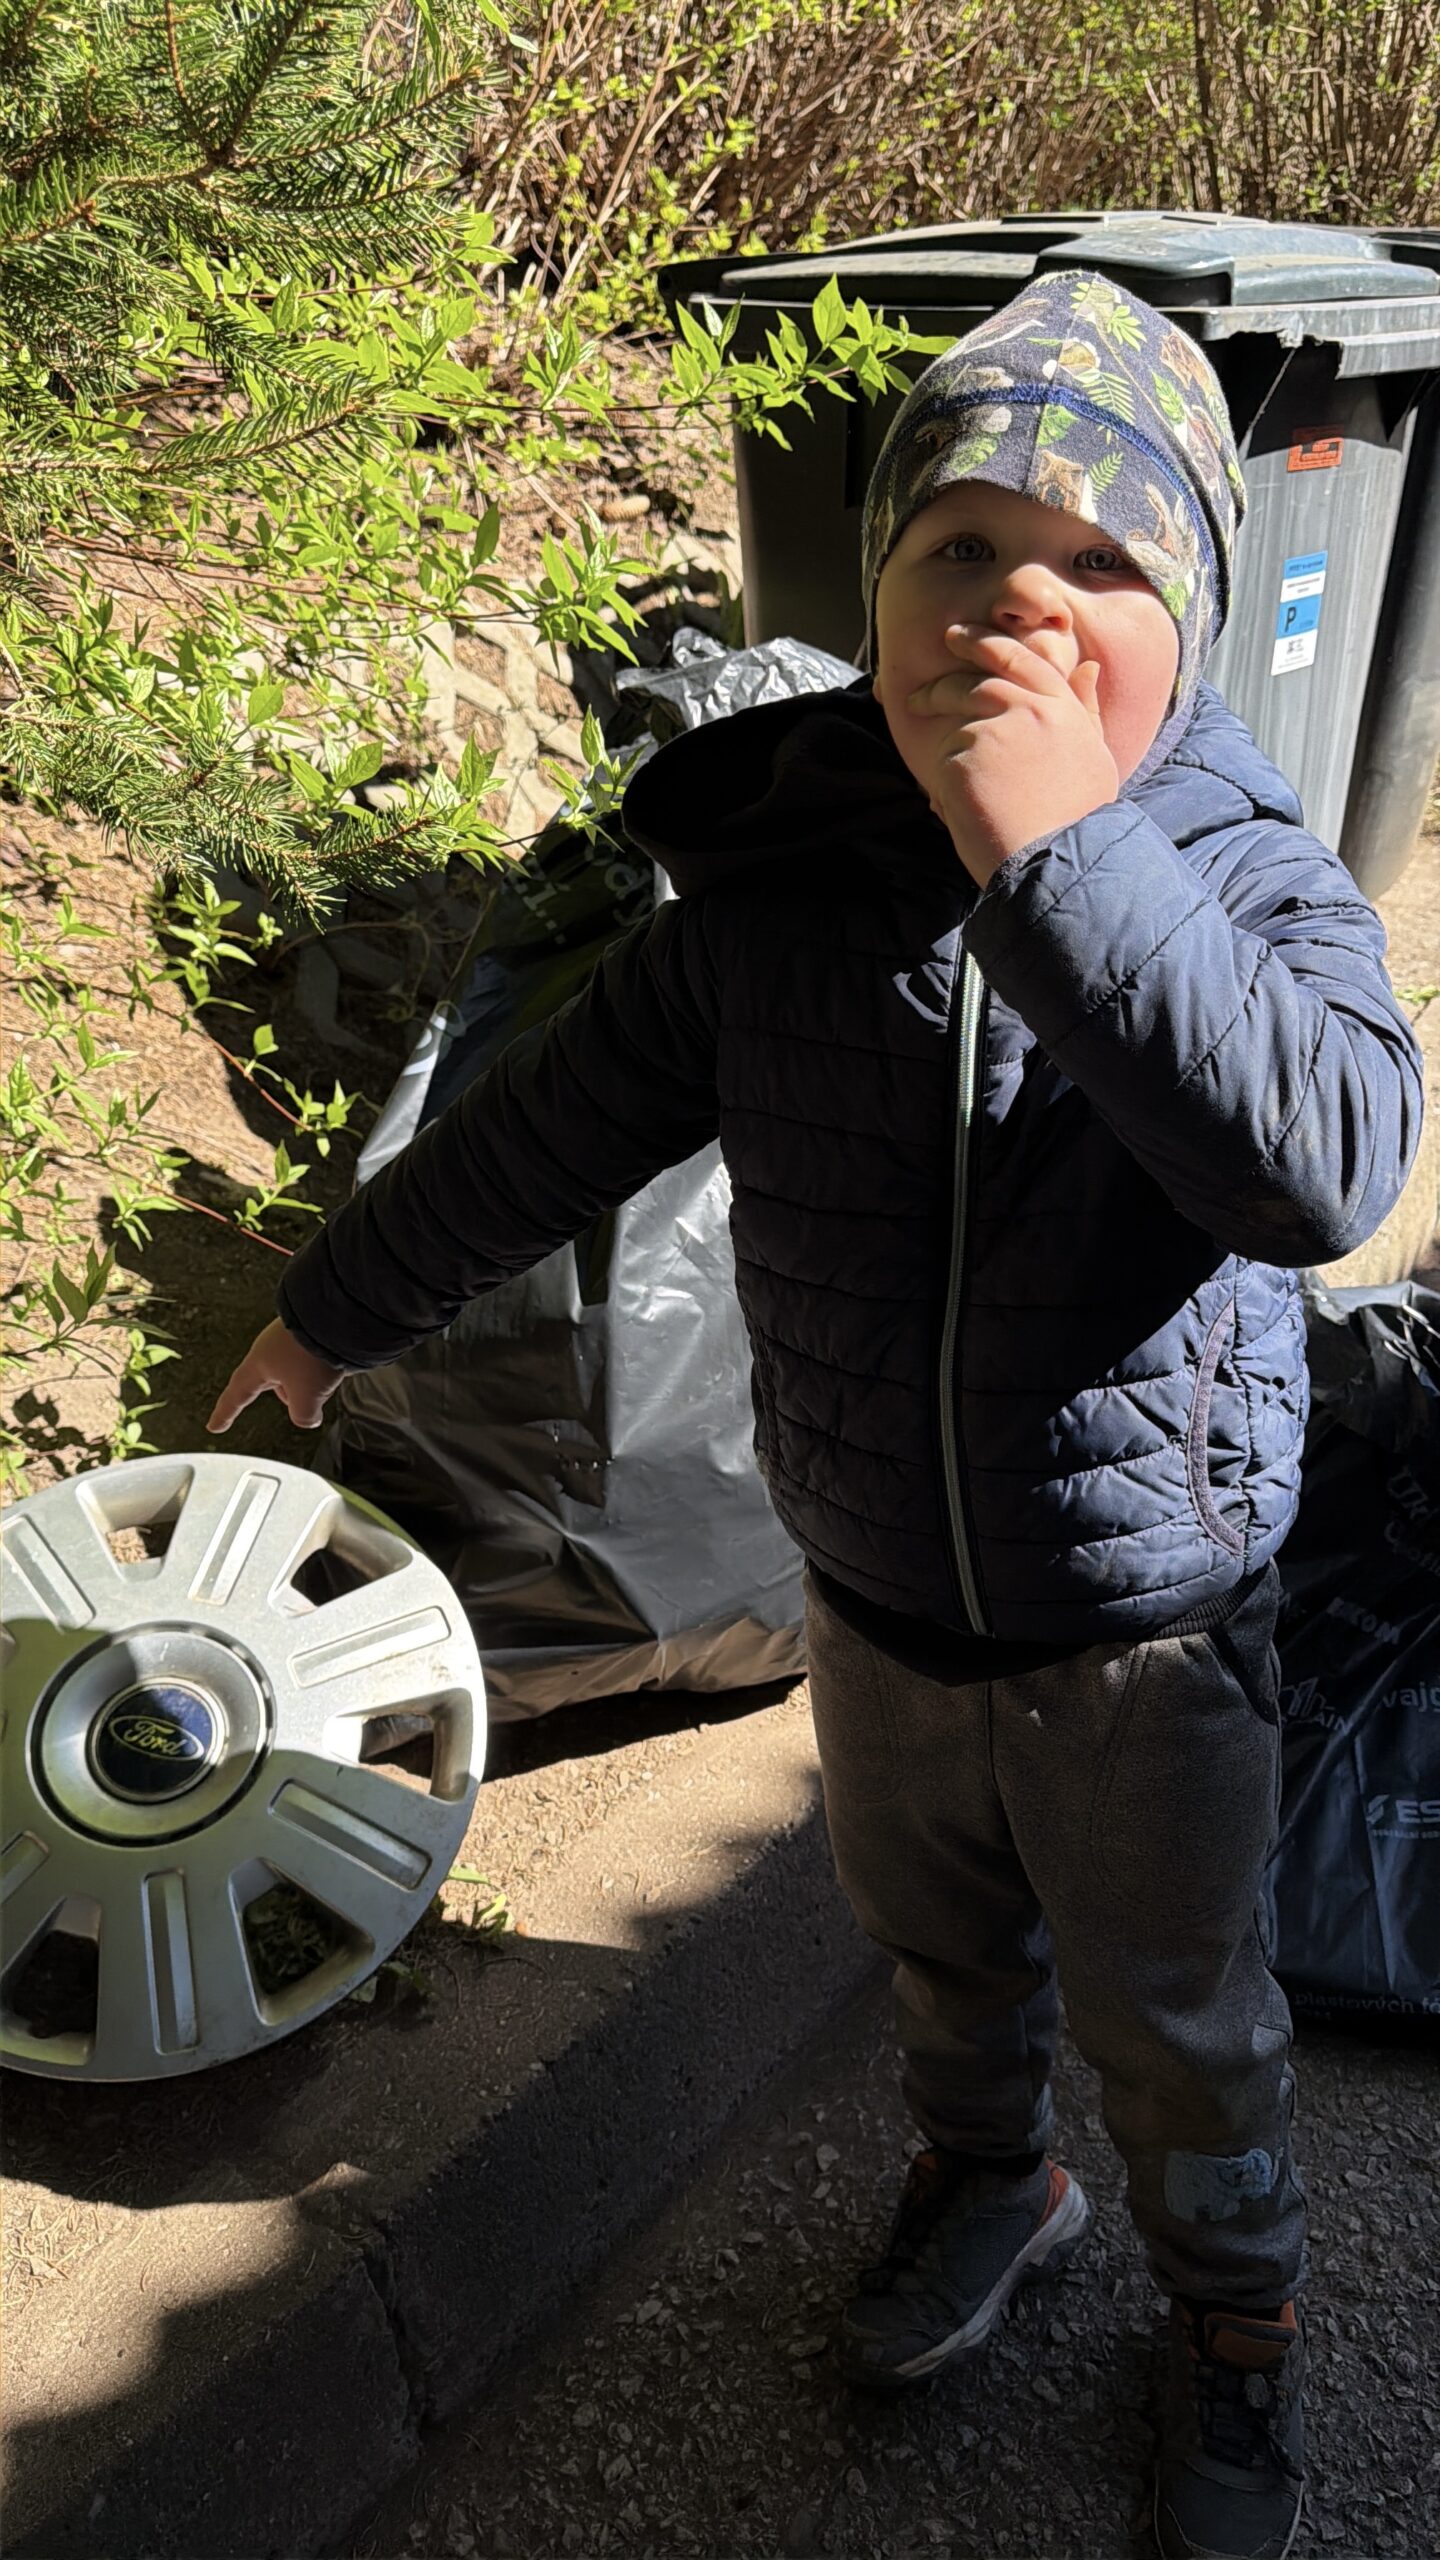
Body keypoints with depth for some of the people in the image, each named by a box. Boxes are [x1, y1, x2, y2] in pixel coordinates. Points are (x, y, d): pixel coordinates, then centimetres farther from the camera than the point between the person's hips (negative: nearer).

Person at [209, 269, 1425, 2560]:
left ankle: (1235, 2308, 53)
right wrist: (342, 1306, 11)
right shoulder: (773, 887, -12)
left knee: (1177, 2022, 21)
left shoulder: (1253, 883, -19)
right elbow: (559, 1122, 1)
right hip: (876, 1614, 3)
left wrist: (1056, 854, -42)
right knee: (942, 1954, 29)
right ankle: (985, 2183, 61)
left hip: (1151, 1632, -2)